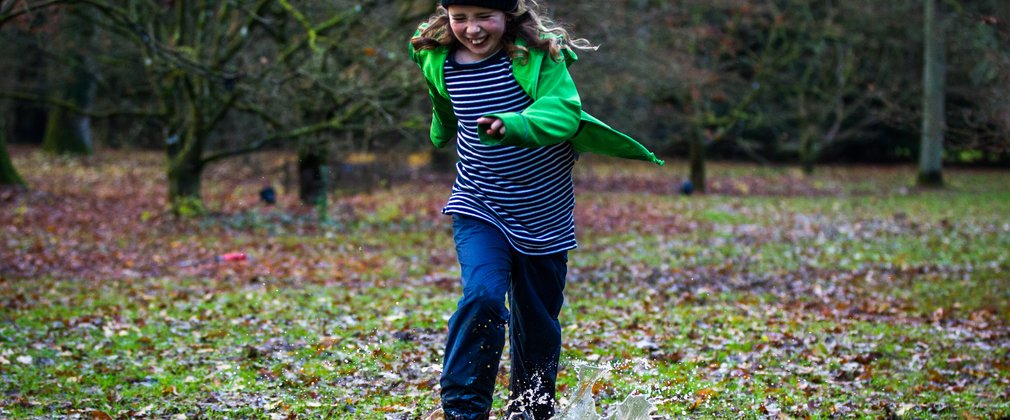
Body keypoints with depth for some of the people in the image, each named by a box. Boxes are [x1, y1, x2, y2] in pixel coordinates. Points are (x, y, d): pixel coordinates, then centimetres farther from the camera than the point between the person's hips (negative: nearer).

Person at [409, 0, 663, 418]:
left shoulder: (538, 55, -15)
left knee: (538, 324, 11)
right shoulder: (439, 62, -5)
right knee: (482, 297, -24)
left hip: (544, 215, 0)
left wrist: (513, 125, -49)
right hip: (479, 211, 1)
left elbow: (564, 112, -31)